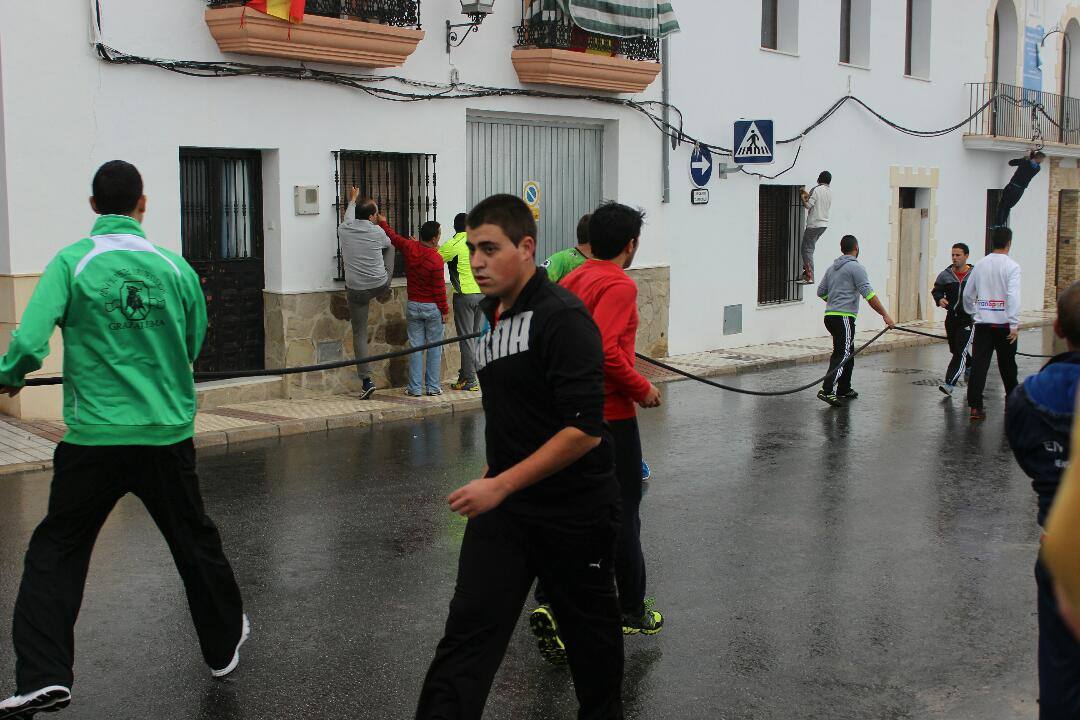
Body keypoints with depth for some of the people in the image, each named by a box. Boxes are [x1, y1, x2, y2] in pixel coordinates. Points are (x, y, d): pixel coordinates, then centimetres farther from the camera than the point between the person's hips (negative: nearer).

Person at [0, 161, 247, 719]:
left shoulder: (71, 262, -8)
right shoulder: (174, 266, 0)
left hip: (94, 437, -2)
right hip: (168, 434, 2)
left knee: (55, 553, 10)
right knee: (194, 542, 19)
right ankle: (224, 644, 34)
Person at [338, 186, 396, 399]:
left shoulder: (344, 230, -5)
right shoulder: (378, 232, -8)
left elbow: (349, 217, 21)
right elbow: (389, 243, 17)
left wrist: (352, 200, 42)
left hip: (356, 291, 0)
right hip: (380, 285, 0)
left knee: (359, 334, 5)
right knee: (390, 246, 28)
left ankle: (366, 380, -4)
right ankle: (385, 293, 46)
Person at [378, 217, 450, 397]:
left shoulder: (409, 247, -6)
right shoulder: (436, 259, -18)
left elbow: (393, 237, 13)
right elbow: (439, 288, -14)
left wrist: (382, 222, 32)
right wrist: (445, 310, -3)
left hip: (413, 306, 4)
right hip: (432, 308, -4)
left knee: (415, 347, 7)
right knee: (434, 348, 7)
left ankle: (415, 388, 7)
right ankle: (433, 387, 10)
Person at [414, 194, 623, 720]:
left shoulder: (562, 317, -20)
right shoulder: (491, 313, 6)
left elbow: (584, 431, -26)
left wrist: (501, 485, -25)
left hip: (575, 513, -6)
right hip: (503, 505, 6)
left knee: (589, 628, 15)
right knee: (468, 631, -2)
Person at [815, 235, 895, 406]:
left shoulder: (832, 268, 16)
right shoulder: (856, 267, -8)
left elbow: (821, 292, 22)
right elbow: (869, 294, -14)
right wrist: (885, 315, -12)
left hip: (830, 315, 9)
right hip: (844, 317, -9)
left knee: (849, 352, 18)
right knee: (843, 354, -13)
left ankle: (844, 390, 22)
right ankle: (827, 390, -24)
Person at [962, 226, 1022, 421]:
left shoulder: (980, 265, 6)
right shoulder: (1011, 266, -9)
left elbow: (967, 294, 11)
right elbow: (1013, 296, -18)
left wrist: (972, 313, 27)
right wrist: (1014, 324, -19)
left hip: (982, 324, 3)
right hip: (1004, 324, -3)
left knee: (979, 365, -1)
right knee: (1007, 366, 12)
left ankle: (975, 406, -8)